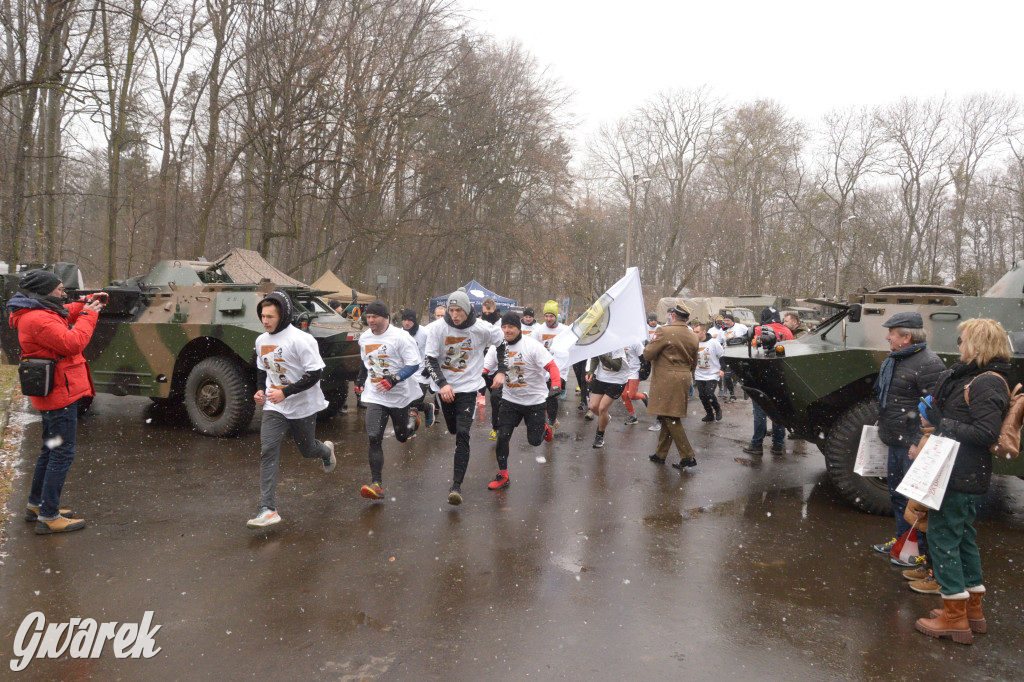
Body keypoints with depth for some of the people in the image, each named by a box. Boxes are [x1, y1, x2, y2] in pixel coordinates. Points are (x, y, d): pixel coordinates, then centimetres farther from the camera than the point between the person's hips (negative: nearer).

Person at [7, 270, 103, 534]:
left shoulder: (39, 313, 10)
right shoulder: (38, 320, -21)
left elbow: (63, 316, 27)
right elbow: (72, 343, -27)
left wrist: (86, 304, 10)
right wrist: (88, 314, -15)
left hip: (53, 395, 11)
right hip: (60, 395, -11)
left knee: (51, 450, 22)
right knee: (62, 455, -5)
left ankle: (35, 505, 34)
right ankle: (48, 518, 1)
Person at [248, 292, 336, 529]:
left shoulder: (300, 339, -19)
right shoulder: (261, 340, 5)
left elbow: (315, 373, -21)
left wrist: (285, 392, -25)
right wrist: (260, 390, 1)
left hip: (303, 406, -5)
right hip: (274, 406, 5)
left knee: (307, 450, 13)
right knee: (268, 451, -11)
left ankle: (326, 451, 53)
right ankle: (268, 509, -11)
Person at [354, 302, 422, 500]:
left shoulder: (400, 337, -13)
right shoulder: (364, 338, 7)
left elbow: (414, 364, -15)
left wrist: (394, 379, -26)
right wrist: (360, 381, 19)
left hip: (400, 396, -3)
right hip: (374, 396, 3)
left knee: (403, 437, 14)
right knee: (374, 438, -12)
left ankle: (412, 415, 49)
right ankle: (377, 484, -10)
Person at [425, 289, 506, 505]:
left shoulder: (482, 329, -11)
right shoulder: (437, 328, -10)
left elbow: (502, 342, 8)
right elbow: (430, 358, -9)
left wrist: (501, 371, 3)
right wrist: (442, 384, -22)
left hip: (468, 387, -2)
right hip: (445, 386, 3)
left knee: (462, 434, -14)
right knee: (453, 429, 17)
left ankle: (457, 485, -13)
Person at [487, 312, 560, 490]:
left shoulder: (532, 345, -16)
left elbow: (551, 366, -20)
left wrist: (556, 384, -37)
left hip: (535, 400, -3)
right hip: (509, 400, 3)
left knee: (534, 441, 3)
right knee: (502, 437, -5)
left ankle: (543, 426, 40)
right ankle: (503, 475, 14)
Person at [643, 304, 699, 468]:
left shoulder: (665, 331, -13)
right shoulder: (693, 337, 10)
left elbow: (648, 353, -11)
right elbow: (693, 363, 17)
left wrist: (653, 342, 8)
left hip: (666, 380, -8)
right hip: (684, 380, 8)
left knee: (670, 418, -4)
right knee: (669, 418, 14)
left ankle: (688, 456, -7)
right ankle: (661, 454, 23)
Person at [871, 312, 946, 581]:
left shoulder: (928, 364, -20)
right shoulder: (895, 359, 11)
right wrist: (884, 427, 26)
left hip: (914, 446, -10)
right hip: (896, 443, 10)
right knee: (898, 494, 22)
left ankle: (923, 555, 10)